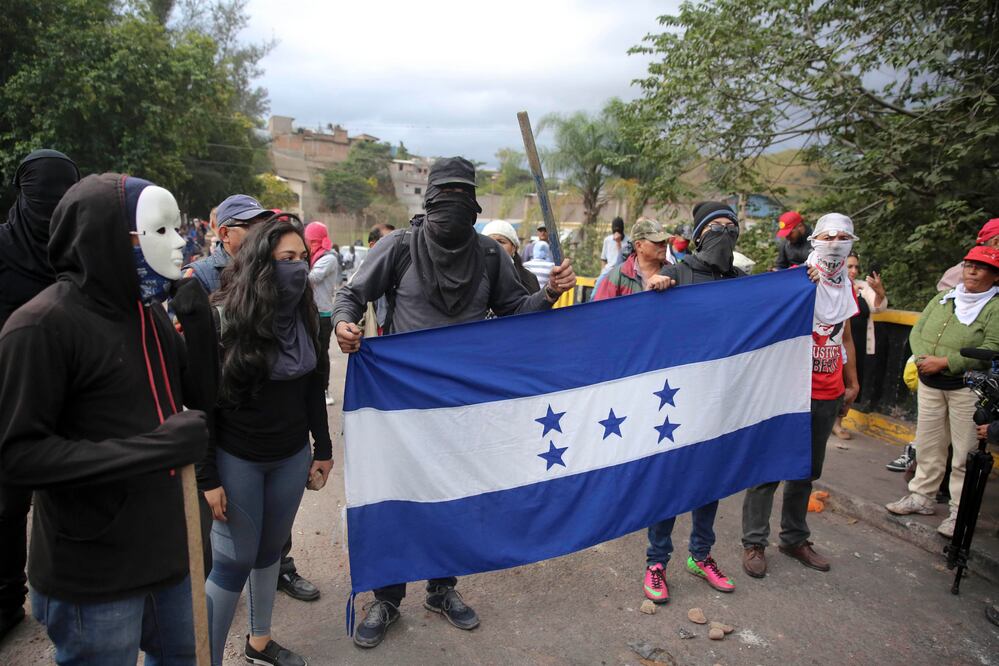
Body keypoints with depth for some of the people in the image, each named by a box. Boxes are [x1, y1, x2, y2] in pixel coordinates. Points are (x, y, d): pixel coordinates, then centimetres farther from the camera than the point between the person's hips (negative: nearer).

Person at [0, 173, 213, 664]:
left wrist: (200, 319, -7)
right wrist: (153, 448, -26)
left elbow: (203, 397, 7)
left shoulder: (149, 314, 5)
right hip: (91, 574, -7)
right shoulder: (43, 324, -17)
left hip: (163, 547, 7)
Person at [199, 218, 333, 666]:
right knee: (234, 561, 2)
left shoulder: (304, 315, 0)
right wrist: (206, 476, -14)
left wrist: (323, 448, 11)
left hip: (292, 456, 5)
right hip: (236, 459, -5)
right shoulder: (223, 318, -16)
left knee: (271, 548, 17)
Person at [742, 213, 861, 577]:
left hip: (828, 395, 7)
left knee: (807, 469, 17)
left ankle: (794, 539, 32)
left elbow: (846, 338, 19)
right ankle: (754, 543, 13)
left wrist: (851, 384, 21)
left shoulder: (847, 287, 10)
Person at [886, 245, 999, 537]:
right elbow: (917, 331, 10)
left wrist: (945, 362, -19)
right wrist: (923, 357, -9)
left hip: (967, 388, -5)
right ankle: (921, 496, 26)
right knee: (928, 444, 14)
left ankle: (960, 512, 8)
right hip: (930, 384, 6)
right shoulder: (942, 299, 12)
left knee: (964, 452, -1)